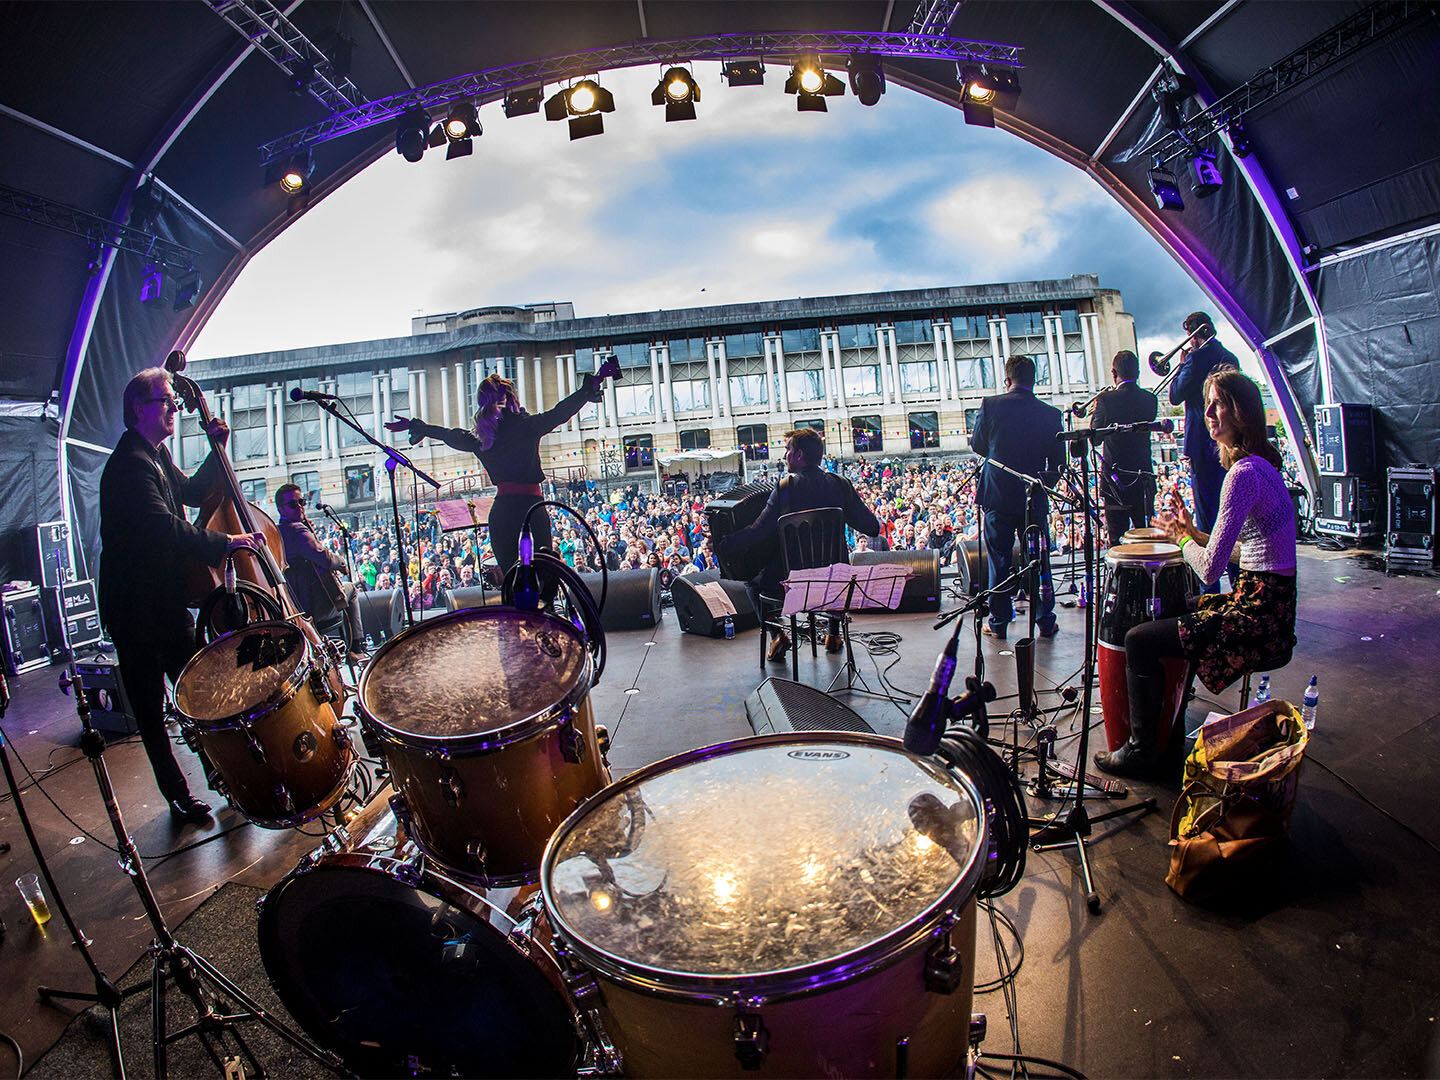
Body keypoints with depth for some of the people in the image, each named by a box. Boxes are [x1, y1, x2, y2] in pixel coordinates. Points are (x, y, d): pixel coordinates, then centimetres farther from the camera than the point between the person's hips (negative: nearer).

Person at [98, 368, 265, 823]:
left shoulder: (157, 455, 10)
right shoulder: (129, 464, -21)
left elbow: (192, 492, 23)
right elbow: (164, 526, -32)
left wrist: (218, 451, 10)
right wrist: (226, 542, -30)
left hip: (168, 599, 9)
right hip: (136, 608, -9)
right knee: (150, 708, 5)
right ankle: (177, 794, 16)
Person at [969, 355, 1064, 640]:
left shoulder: (991, 405, -7)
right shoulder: (1050, 413, -2)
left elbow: (977, 445, 4)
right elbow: (1058, 462, 3)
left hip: (998, 497, -1)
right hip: (1034, 499, 1)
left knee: (999, 561, 7)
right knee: (1038, 561, 11)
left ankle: (998, 623, 13)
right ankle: (1045, 621, 19)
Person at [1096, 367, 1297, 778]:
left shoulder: (1244, 473, -22)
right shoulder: (1261, 464, 11)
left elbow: (1210, 569, -24)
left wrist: (1182, 538, -4)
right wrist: (1193, 531, 6)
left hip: (1258, 616, -11)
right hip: (1267, 605, 11)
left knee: (1140, 640, -9)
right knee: (1161, 619, 24)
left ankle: (1141, 750, 8)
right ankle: (1166, 730, 35)